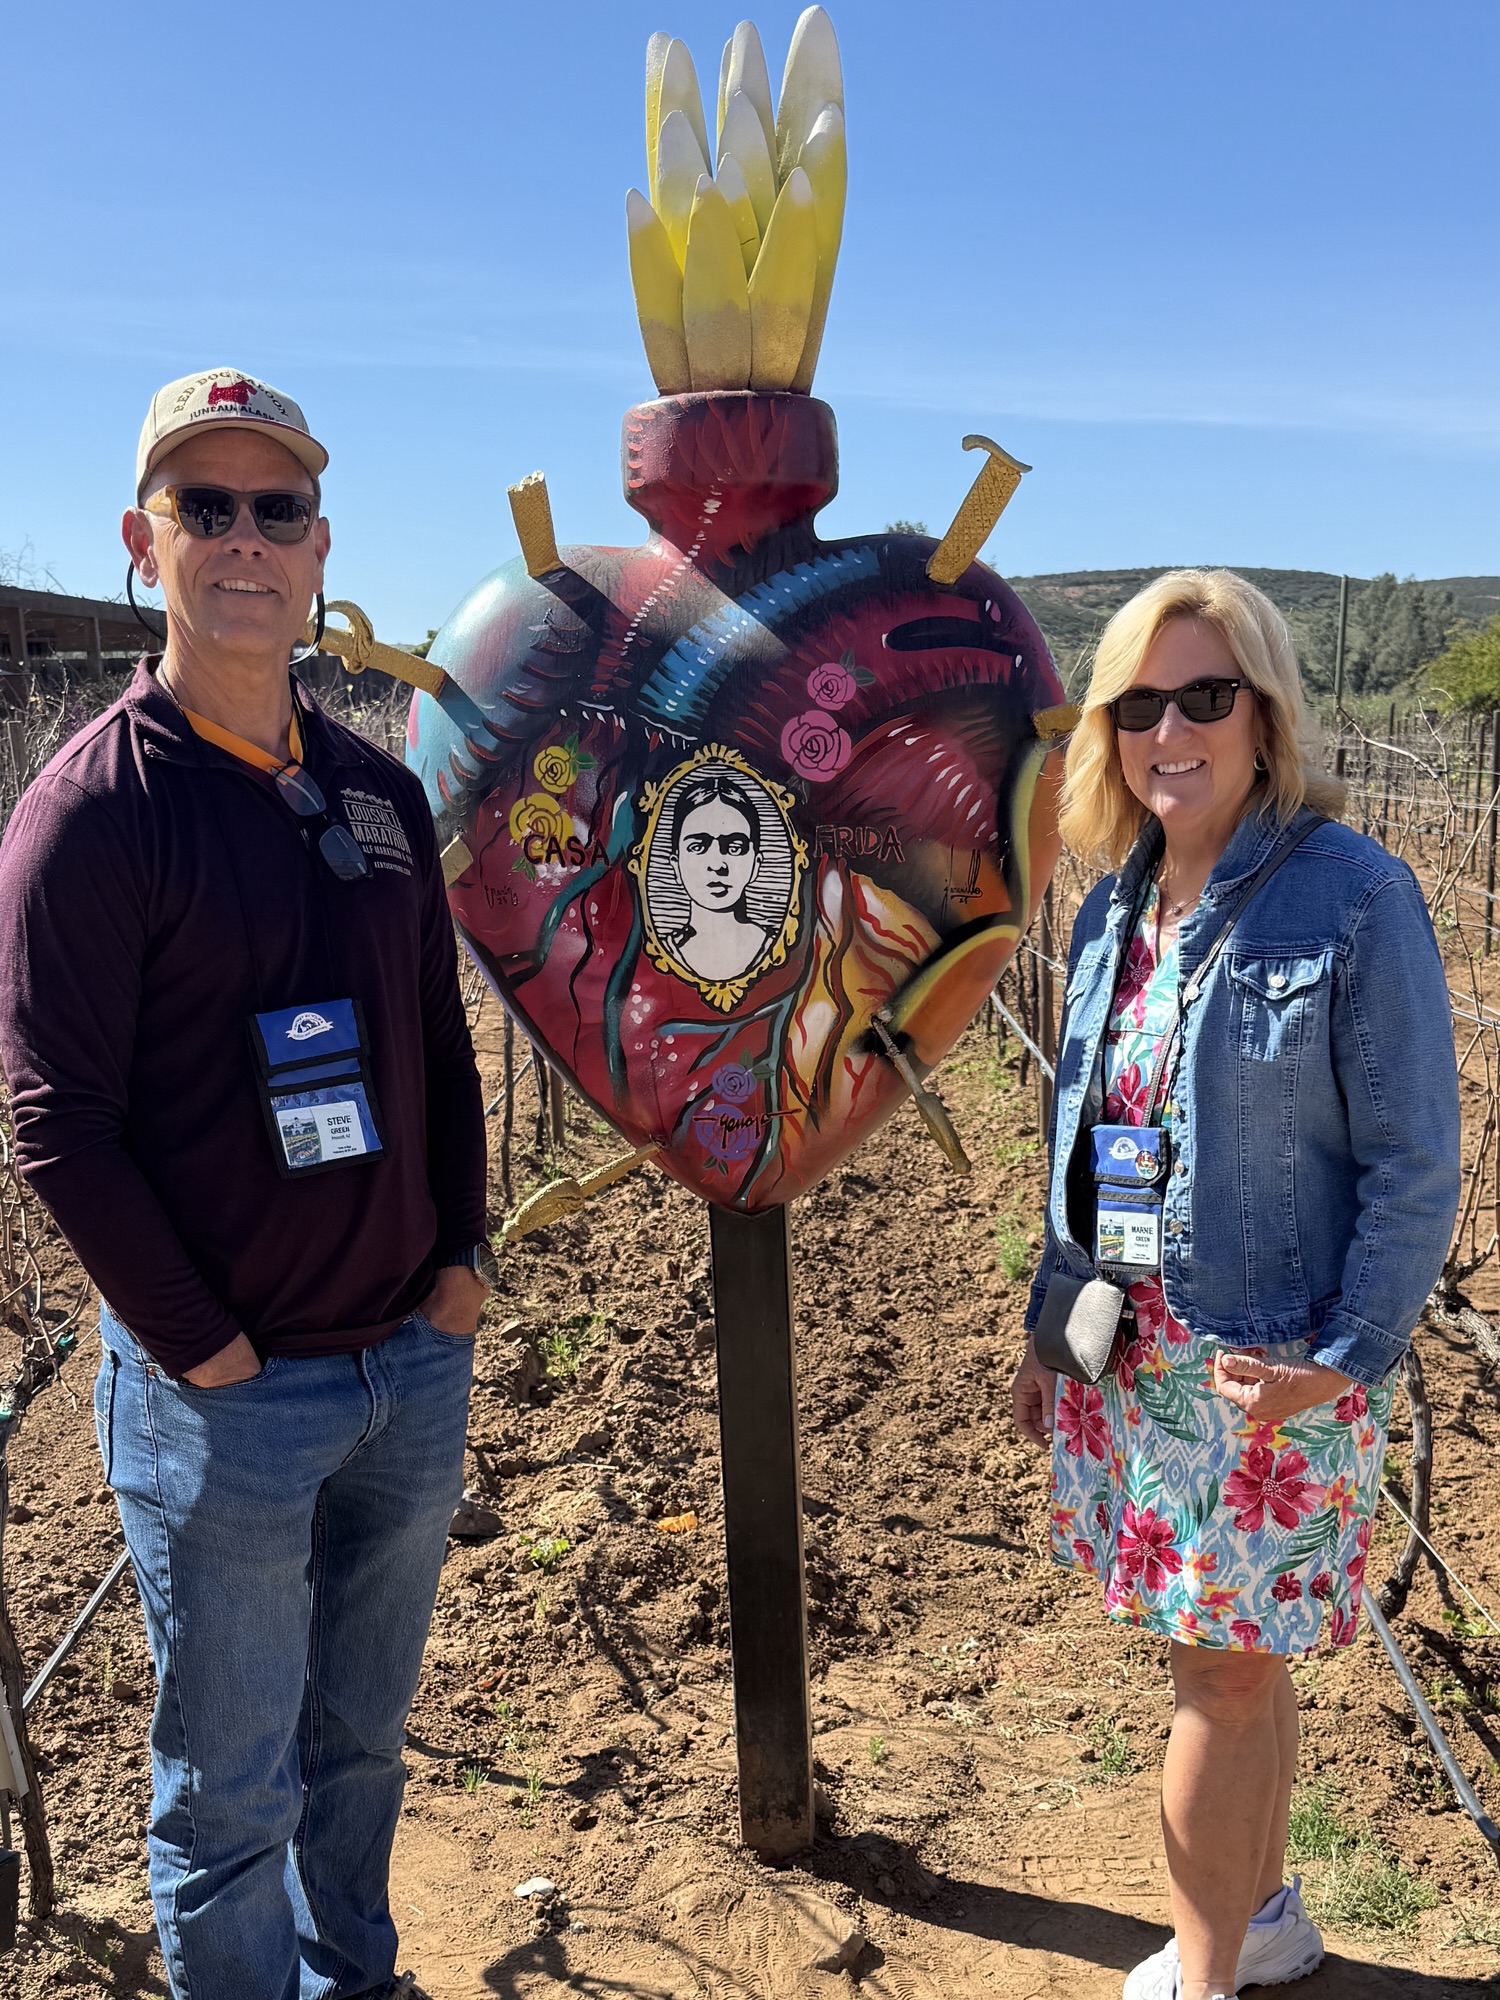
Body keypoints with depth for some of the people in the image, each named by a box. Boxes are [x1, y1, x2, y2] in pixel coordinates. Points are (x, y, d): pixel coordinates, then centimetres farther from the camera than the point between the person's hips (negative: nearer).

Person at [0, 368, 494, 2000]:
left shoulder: (378, 791, 6)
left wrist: (462, 1256, 4)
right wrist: (201, 1349, -13)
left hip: (414, 1361, 6)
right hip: (224, 1394, -5)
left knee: (360, 1738, 24)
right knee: (228, 1792, 13)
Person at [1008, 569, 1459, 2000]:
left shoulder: (1350, 892, -13)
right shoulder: (1115, 902, 5)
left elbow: (1414, 1165, -11)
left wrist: (1342, 1360, -16)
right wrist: (1050, 1328, 12)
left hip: (1272, 1367, -6)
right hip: (1130, 1352, 6)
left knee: (1223, 1674, 7)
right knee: (1232, 1659, 21)